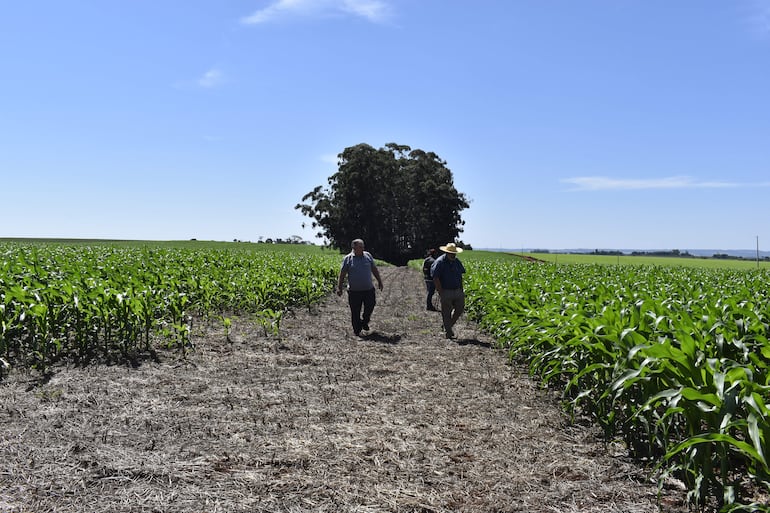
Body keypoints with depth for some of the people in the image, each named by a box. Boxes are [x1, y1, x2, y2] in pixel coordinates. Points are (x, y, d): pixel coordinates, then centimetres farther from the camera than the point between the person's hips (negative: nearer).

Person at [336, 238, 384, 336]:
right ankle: (357, 330, 17)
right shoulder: (348, 258, -1)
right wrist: (339, 288, -4)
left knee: (370, 307, 3)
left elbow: (374, 269, 17)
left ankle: (365, 322, 30)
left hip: (369, 290, 3)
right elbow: (342, 274, 0)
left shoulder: (368, 255, 7)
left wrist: (379, 281, 17)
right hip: (354, 291, -2)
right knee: (355, 312, 3)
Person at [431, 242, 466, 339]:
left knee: (460, 308, 6)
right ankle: (449, 333, 10)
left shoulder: (457, 261, 9)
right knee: (446, 312, 1)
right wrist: (441, 292, -17)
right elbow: (435, 278, -15)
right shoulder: (440, 262, -12)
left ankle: (448, 326, 26)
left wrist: (461, 289, 11)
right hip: (446, 292, -6)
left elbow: (461, 275, 18)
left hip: (457, 291, 6)